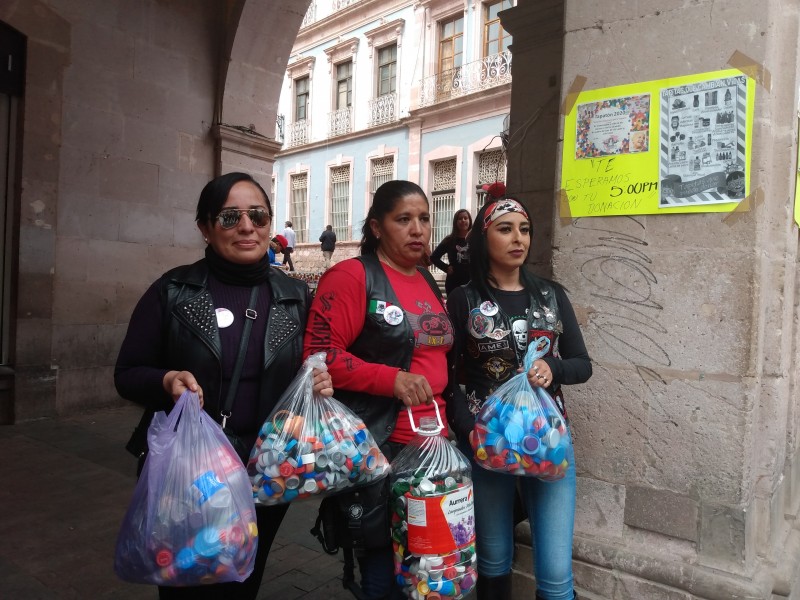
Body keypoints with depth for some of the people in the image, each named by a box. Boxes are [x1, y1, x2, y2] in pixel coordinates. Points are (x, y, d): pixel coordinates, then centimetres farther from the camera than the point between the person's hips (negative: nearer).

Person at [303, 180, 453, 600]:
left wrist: (448, 419, 15)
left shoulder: (427, 281, 13)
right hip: (374, 448, -7)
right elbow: (320, 355, -18)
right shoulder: (352, 275, -11)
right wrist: (391, 379, -24)